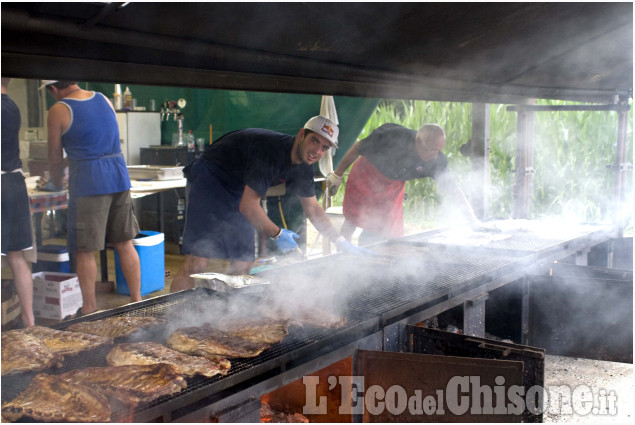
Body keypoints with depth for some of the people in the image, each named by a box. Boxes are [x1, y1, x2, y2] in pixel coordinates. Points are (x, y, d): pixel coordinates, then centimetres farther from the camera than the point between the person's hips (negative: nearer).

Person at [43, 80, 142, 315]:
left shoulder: (58, 111, -4)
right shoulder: (103, 99, 13)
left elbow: (55, 157, 4)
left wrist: (56, 183, 21)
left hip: (88, 181, -6)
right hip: (118, 175, 6)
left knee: (84, 250, 3)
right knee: (125, 243, 11)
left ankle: (89, 309, 10)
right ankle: (137, 301, 16)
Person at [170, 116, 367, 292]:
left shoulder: (303, 168, -1)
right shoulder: (273, 151, -29)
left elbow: (313, 209, 12)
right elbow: (248, 205, -29)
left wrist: (340, 242, 7)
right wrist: (277, 234, -18)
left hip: (236, 192, 9)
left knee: (242, 265, 2)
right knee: (196, 264, -18)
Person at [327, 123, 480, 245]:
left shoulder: (436, 160, -27)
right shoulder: (391, 136, -35)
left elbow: (453, 190, -22)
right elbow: (358, 148, -21)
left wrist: (474, 221, -28)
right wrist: (337, 175, -11)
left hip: (393, 186, 3)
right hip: (366, 176, -3)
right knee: (352, 221, 5)